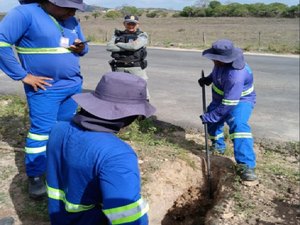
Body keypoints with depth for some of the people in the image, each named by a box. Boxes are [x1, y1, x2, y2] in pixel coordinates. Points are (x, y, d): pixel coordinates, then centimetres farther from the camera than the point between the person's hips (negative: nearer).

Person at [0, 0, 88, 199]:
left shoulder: (72, 21, 9)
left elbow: (83, 46, 20)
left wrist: (81, 48, -6)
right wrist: (23, 76, -20)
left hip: (73, 85, 7)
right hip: (45, 87, -6)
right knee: (42, 130, -3)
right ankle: (35, 176, 13)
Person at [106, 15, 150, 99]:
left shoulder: (142, 35, 3)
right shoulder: (117, 35, 12)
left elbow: (135, 46, -16)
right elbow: (109, 47, -4)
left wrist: (118, 44, -3)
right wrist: (128, 47, -10)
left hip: (136, 68, -3)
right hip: (119, 68, 3)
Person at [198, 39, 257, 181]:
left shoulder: (235, 76, -40)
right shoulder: (221, 62, -15)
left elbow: (228, 105, -36)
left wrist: (208, 117, -29)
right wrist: (208, 79, -3)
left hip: (240, 100, -9)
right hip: (221, 98, 9)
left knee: (238, 124, -33)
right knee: (213, 122, 17)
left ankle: (246, 165, -33)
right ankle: (218, 146, 44)